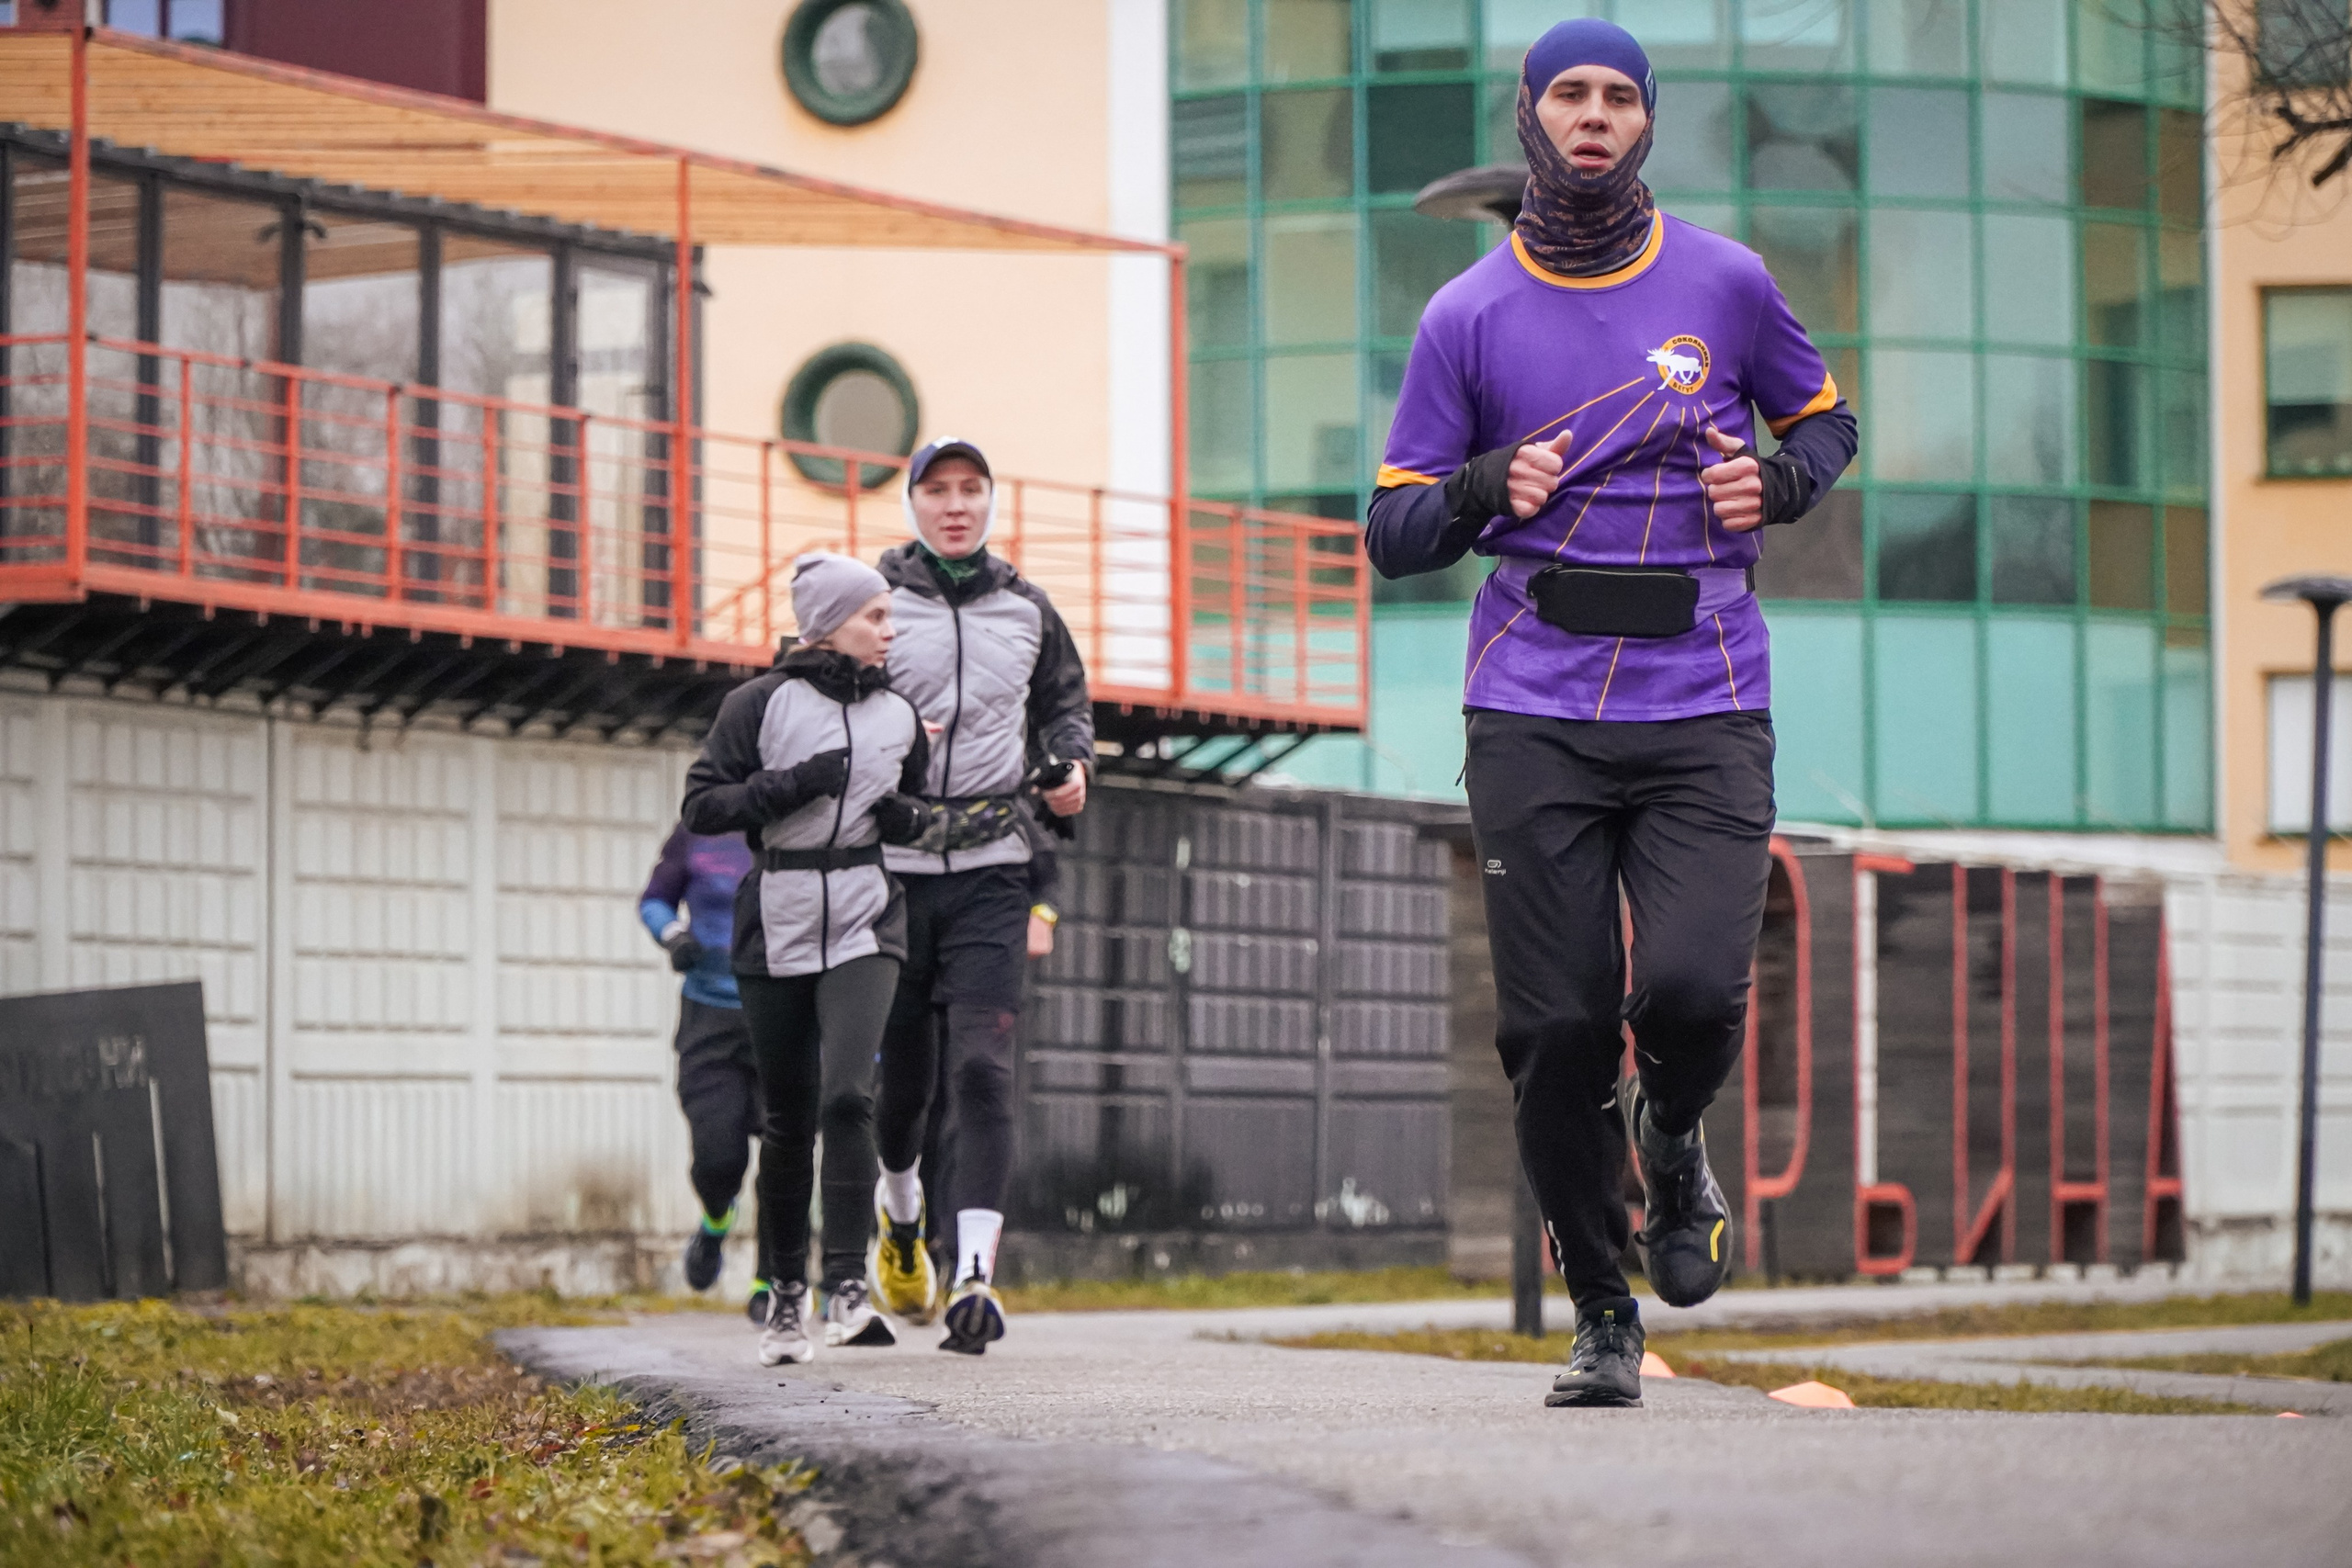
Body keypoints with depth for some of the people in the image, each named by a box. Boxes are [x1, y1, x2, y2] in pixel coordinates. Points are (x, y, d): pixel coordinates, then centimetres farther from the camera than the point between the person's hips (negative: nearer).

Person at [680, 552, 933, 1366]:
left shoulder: (899, 714, 10)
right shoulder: (760, 704, -1)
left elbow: (919, 803, 24)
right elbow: (702, 804, -4)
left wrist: (909, 816, 0)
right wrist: (793, 785, -16)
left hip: (864, 928, 1)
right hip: (776, 928, -1)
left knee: (847, 1095, -18)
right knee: (787, 1119, 5)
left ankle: (847, 1285, -19)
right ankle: (786, 1291, 19)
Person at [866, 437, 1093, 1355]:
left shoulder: (1027, 612, 10)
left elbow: (1065, 700, 26)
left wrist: (1071, 766, 7)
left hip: (991, 874, 1)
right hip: (889, 869, -1)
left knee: (982, 1069, -13)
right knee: (904, 1071, 6)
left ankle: (974, 1275, -20)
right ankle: (900, 1205, 39)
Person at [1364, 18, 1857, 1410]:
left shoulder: (1725, 282, 7)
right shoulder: (1469, 317, 5)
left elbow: (1825, 419, 22)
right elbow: (1394, 531, 9)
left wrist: (1776, 481, 0)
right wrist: (1487, 488, -12)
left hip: (1708, 706, 0)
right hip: (1536, 709, 0)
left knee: (1694, 984, -19)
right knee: (1556, 1025, -5)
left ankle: (1674, 1138, 17)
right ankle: (1602, 1313, 13)